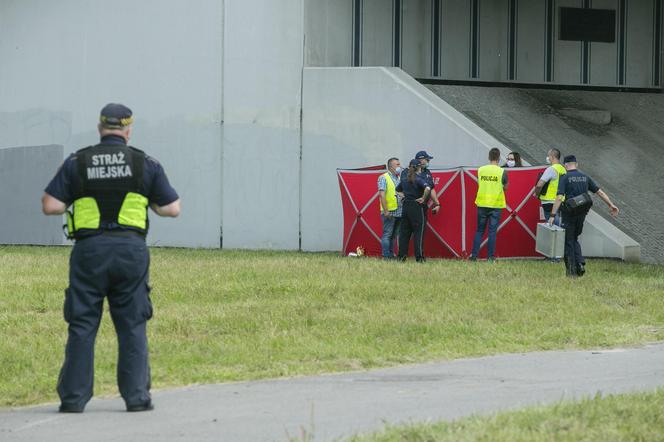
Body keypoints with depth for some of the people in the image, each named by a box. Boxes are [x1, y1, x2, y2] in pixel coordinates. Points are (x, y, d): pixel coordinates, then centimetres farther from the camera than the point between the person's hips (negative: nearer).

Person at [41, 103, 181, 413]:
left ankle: (73, 398, 3)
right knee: (133, 327, 6)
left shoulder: (77, 163, 4)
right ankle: (136, 396, 4)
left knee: (82, 326, 5)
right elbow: (173, 208, 7)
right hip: (131, 249, 0)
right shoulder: (145, 164, 5)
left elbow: (49, 206, 0)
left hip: (89, 250, 0)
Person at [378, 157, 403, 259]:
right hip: (389, 212, -7)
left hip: (399, 212, 7)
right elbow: (382, 194, -12)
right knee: (387, 235, -5)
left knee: (394, 235, 10)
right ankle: (386, 257, -5)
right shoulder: (384, 178, -4)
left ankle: (391, 255, 15)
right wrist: (386, 210, -19)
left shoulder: (400, 178, 17)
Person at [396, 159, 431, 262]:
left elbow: (397, 190, 23)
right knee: (418, 232, -2)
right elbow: (427, 188, -28)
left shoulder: (405, 179, 8)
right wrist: (423, 199, -15)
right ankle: (419, 257, -4)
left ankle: (402, 256, 11)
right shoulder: (419, 179, -11)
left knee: (404, 232, 10)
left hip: (406, 206, 6)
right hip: (417, 207, -6)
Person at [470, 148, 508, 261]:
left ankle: (474, 255, 6)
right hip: (496, 205, -2)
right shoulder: (502, 172, -7)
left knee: (479, 230, 10)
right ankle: (490, 257, 0)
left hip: (482, 204, 2)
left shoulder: (480, 170, 1)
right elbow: (505, 188, 3)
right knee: (492, 231, 2)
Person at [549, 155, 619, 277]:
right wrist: (611, 205, 18)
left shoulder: (565, 178, -8)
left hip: (569, 213, -5)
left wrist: (552, 215, -18)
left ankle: (571, 271, 6)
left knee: (568, 241, 6)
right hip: (582, 213, 5)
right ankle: (580, 263, 1)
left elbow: (559, 198, -17)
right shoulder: (584, 177, 8)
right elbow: (600, 192, 10)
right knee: (574, 239, 21)